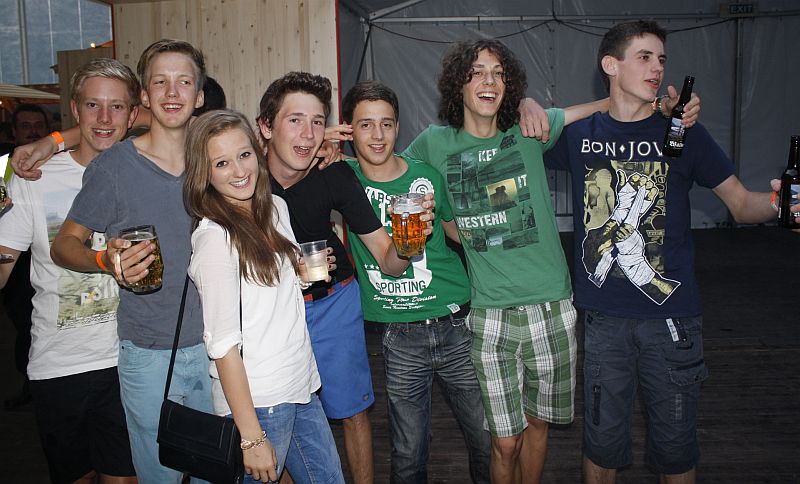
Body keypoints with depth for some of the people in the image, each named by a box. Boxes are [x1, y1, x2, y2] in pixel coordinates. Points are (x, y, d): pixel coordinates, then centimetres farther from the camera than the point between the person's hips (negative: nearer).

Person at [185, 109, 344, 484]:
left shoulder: (276, 207, 6)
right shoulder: (214, 237, -16)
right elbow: (223, 344, -18)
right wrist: (252, 438, -18)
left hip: (301, 385, 7)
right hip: (256, 400, -7)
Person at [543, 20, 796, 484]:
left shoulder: (684, 132, 1)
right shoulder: (579, 134, 3)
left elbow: (741, 203, 2)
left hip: (672, 315, 0)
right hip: (605, 318, 1)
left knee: (675, 444, 12)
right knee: (602, 442, 11)